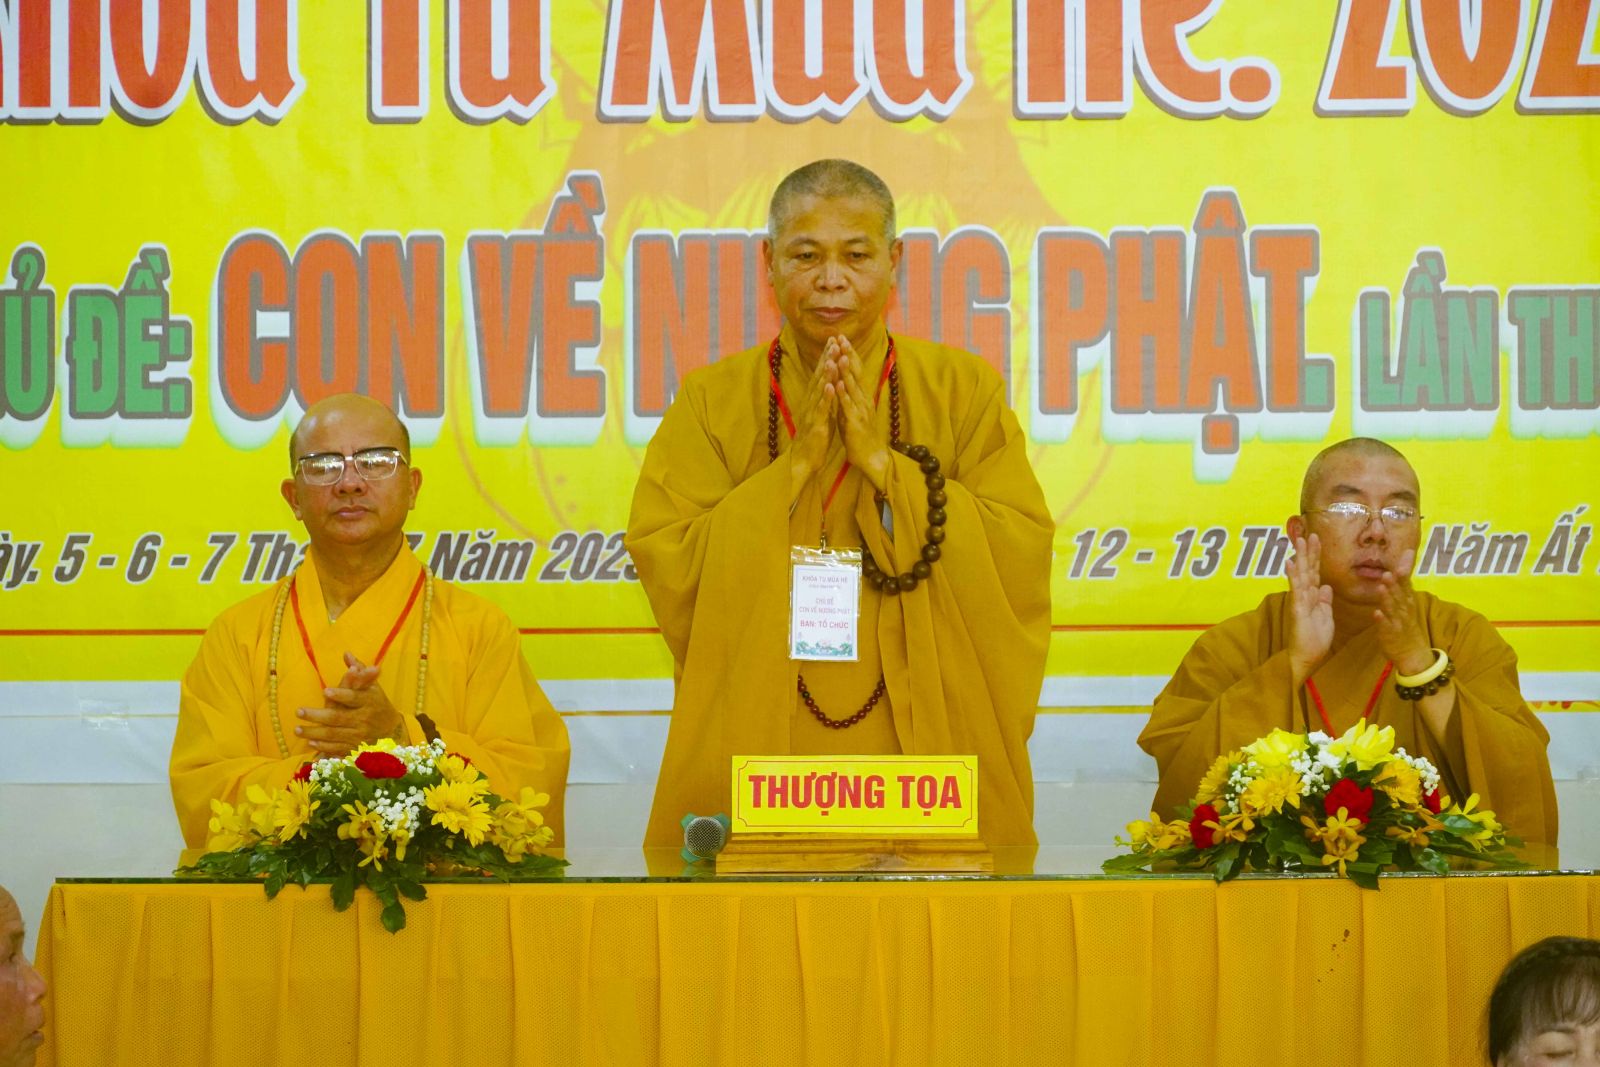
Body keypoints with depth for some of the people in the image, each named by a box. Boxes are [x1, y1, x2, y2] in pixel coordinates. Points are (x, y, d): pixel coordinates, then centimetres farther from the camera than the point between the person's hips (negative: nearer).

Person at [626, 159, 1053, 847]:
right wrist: (797, 463, -12)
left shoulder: (964, 390, 6)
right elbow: (666, 568, -6)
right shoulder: (712, 401, 6)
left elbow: (1023, 558, -6)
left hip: (926, 753, 0)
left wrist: (884, 463, -12)